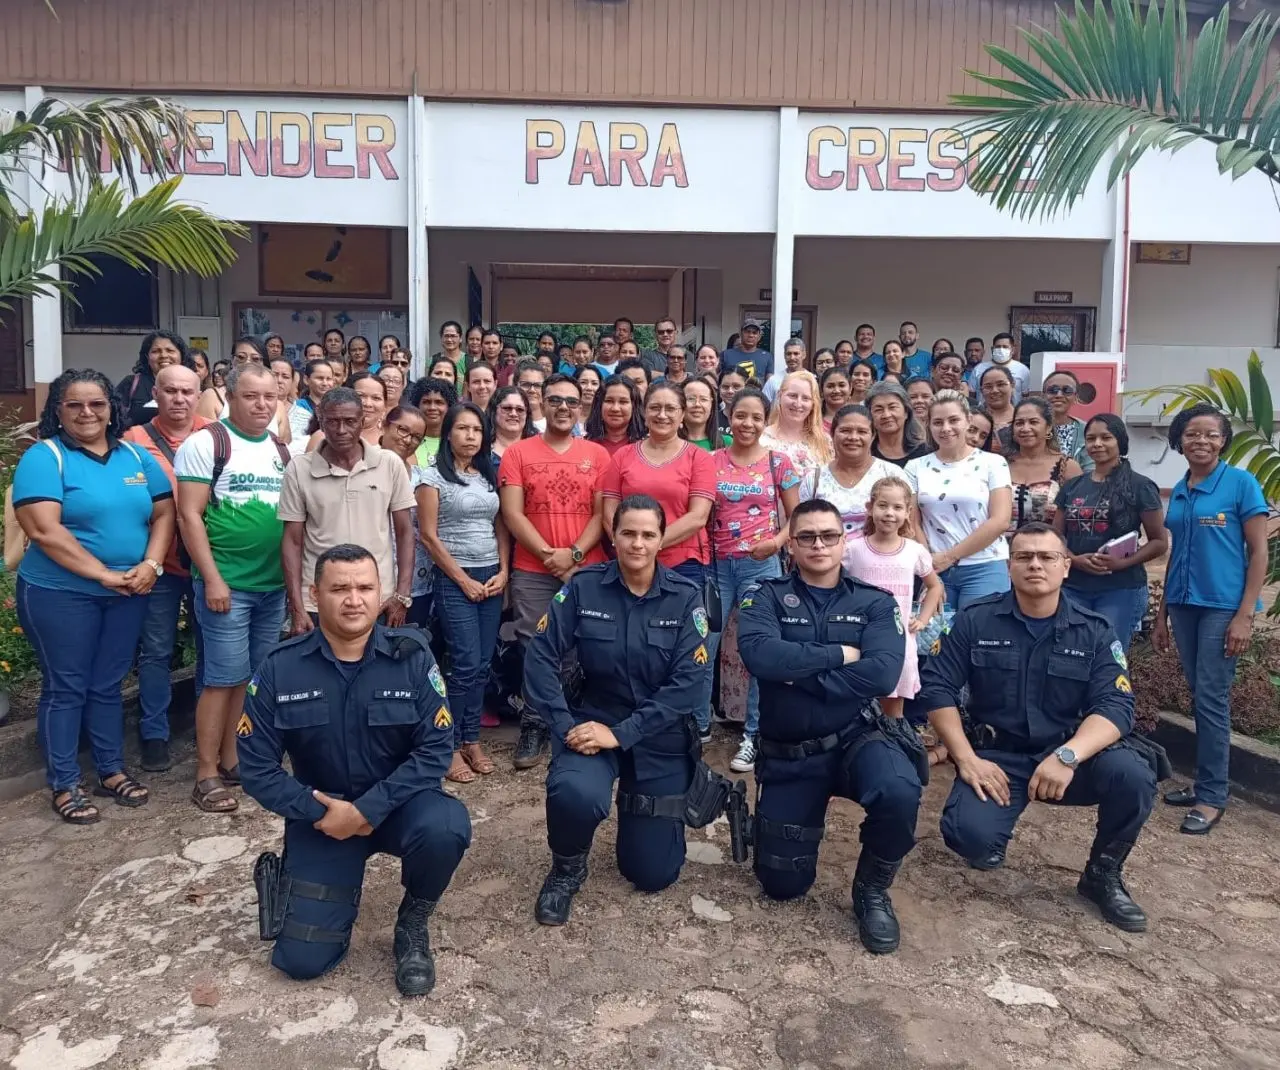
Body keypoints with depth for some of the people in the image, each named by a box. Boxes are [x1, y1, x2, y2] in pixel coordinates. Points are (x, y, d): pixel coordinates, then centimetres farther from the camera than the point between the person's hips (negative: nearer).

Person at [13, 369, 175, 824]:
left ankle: (112, 770, 28)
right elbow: (45, 532, -18)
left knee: (108, 684, 15)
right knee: (65, 688, 6)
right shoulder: (43, 457, -9)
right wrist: (104, 575, -19)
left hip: (128, 593, 4)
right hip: (60, 594, -4)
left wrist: (151, 564, -11)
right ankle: (64, 785, 18)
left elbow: (163, 513, 5)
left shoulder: (136, 456, 6)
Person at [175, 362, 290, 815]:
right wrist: (212, 578, -16)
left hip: (274, 584, 6)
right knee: (225, 678, -2)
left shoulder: (282, 449, 11)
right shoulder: (205, 443, -7)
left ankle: (231, 759, 26)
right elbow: (189, 516, -11)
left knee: (255, 677, 12)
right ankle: (206, 774, 10)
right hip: (226, 583, -6)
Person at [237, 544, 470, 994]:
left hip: (397, 804, 0)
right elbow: (256, 766, -8)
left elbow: (436, 747, -16)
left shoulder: (411, 655, -13)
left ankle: (412, 925, -2)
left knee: (445, 828, -35)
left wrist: (369, 809, -23)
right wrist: (321, 812, -17)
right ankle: (284, 878, 28)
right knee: (302, 960, -6)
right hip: (322, 813, 1)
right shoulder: (280, 668, -10)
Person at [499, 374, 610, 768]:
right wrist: (549, 556, -11)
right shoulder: (518, 453, 3)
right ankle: (534, 727, 15)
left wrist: (574, 554, -11)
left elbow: (602, 514, 2)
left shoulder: (597, 455, 7)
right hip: (532, 572, -1)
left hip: (587, 570, 1)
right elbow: (512, 514, -3)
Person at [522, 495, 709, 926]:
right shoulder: (583, 588, -8)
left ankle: (639, 808, 41)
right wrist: (565, 725, -22)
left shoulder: (685, 597, -9)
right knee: (575, 793, -35)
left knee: (653, 874, 7)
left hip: (661, 735, 1)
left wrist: (622, 733, -22)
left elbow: (690, 679, -16)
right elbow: (541, 655, -11)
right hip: (594, 720, 0)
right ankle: (567, 868, 1)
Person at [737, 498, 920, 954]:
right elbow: (760, 656, -24)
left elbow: (882, 674, -18)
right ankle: (784, 814, 37)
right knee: (782, 884, 3)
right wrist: (838, 654, -17)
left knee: (900, 792, -34)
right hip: (787, 755, 1)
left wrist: (798, 672, -18)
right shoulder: (765, 597, -3)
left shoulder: (875, 603, 0)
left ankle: (872, 889, -3)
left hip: (857, 738, 0)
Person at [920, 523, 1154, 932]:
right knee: (971, 837, -28)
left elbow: (1116, 706, -11)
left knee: (1133, 776, -28)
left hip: (1069, 754, 2)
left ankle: (1103, 875, 2)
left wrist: (1068, 755, -29)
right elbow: (938, 688, -5)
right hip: (997, 756, -1)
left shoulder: (1094, 631, -1)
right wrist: (967, 759, -16)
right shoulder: (975, 621, -3)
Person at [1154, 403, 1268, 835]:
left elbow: (1259, 552, -8)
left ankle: (1212, 796, 8)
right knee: (1199, 697, 11)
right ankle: (1206, 783, 23)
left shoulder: (1241, 483, -6)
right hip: (1184, 604, 5)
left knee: (1211, 699, -3)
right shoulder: (1178, 492, 10)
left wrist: (1245, 615, -14)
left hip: (1223, 606, -5)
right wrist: (1163, 611, 15)